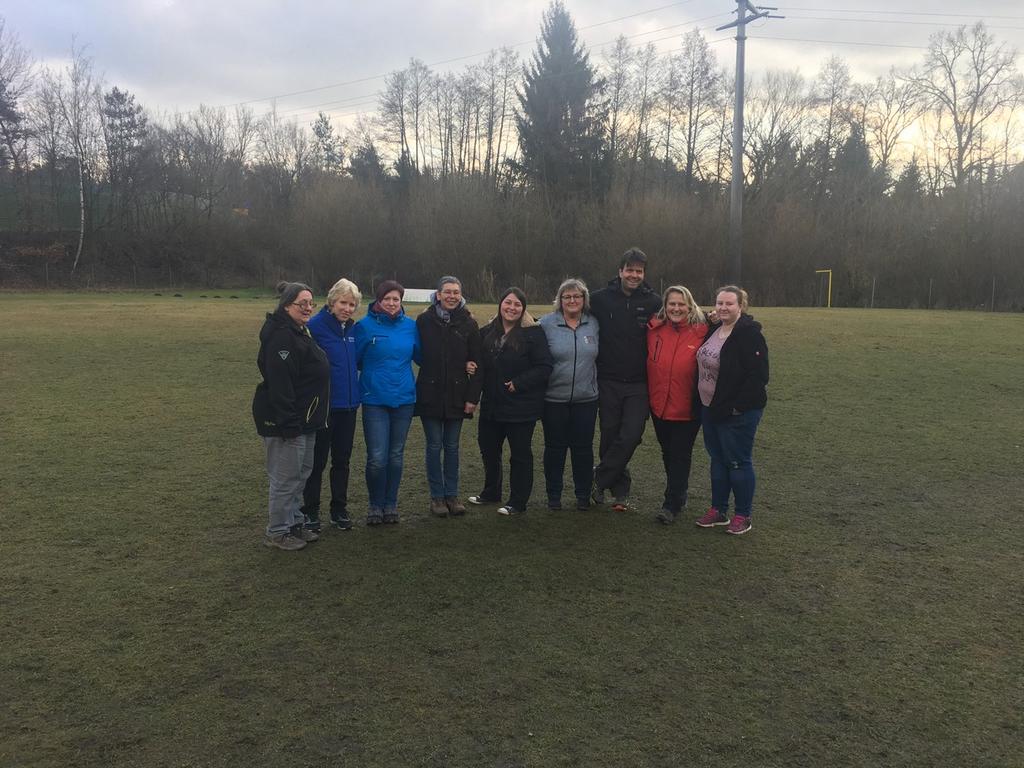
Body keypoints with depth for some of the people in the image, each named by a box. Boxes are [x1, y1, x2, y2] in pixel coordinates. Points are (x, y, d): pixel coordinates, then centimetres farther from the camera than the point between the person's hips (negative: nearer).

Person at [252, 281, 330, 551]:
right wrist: (289, 424, -26)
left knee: (301, 472, 17)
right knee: (286, 477, -1)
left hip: (304, 420, 10)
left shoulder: (299, 332, 15)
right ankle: (277, 532, 11)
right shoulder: (281, 336, -18)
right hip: (286, 422, -10)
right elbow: (279, 384, -25)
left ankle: (294, 524, 29)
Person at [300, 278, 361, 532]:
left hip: (348, 404, 6)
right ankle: (310, 511, 19)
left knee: (342, 460, 14)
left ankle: (339, 509, 25)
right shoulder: (315, 326, -13)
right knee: (317, 460, 6)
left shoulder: (353, 329, 6)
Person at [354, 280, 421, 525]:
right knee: (377, 458, -6)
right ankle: (376, 505, 14)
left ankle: (390, 504, 26)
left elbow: (421, 356, 14)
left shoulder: (411, 326, 4)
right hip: (374, 399, -3)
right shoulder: (365, 326, -5)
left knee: (396, 456, 12)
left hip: (403, 398, 3)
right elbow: (354, 359, -1)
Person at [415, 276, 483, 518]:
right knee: (434, 446, 5)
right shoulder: (424, 321, -2)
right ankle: (437, 496, 15)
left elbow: (476, 363, 0)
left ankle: (452, 495, 19)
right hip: (430, 395, -1)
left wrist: (473, 397, -5)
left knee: (452, 446, 9)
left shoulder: (468, 324, 1)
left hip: (457, 395, 1)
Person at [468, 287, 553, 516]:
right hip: (491, 405, 6)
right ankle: (491, 492, 38)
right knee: (488, 449, 18)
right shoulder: (487, 332, 7)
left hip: (521, 407, -6)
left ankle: (517, 502, 16)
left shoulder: (533, 333, -10)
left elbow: (544, 368, -15)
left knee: (520, 454, 5)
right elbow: (481, 365, 15)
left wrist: (518, 383, -19)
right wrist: (481, 385, -1)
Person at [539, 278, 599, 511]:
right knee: (555, 448, 9)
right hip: (554, 398, -2)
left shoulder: (594, 324, 2)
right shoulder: (546, 324, -5)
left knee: (583, 447, 10)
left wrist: (596, 382, 9)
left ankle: (583, 494, 24)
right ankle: (553, 496, 21)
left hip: (586, 398, 2)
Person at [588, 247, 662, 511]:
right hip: (608, 381, 1)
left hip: (639, 384, 0)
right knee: (610, 437, 7)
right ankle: (619, 490, 24)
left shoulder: (654, 302, 0)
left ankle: (598, 480, 9)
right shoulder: (600, 298, -1)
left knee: (630, 436, -10)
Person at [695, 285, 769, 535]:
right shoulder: (713, 329, 8)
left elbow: (758, 376, -20)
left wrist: (738, 406, -21)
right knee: (717, 459, 15)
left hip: (738, 412, -8)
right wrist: (704, 402, 11)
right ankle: (718, 510, 27)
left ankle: (743, 516, 15)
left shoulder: (749, 334, -16)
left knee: (738, 462, 2)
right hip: (710, 408, 8)